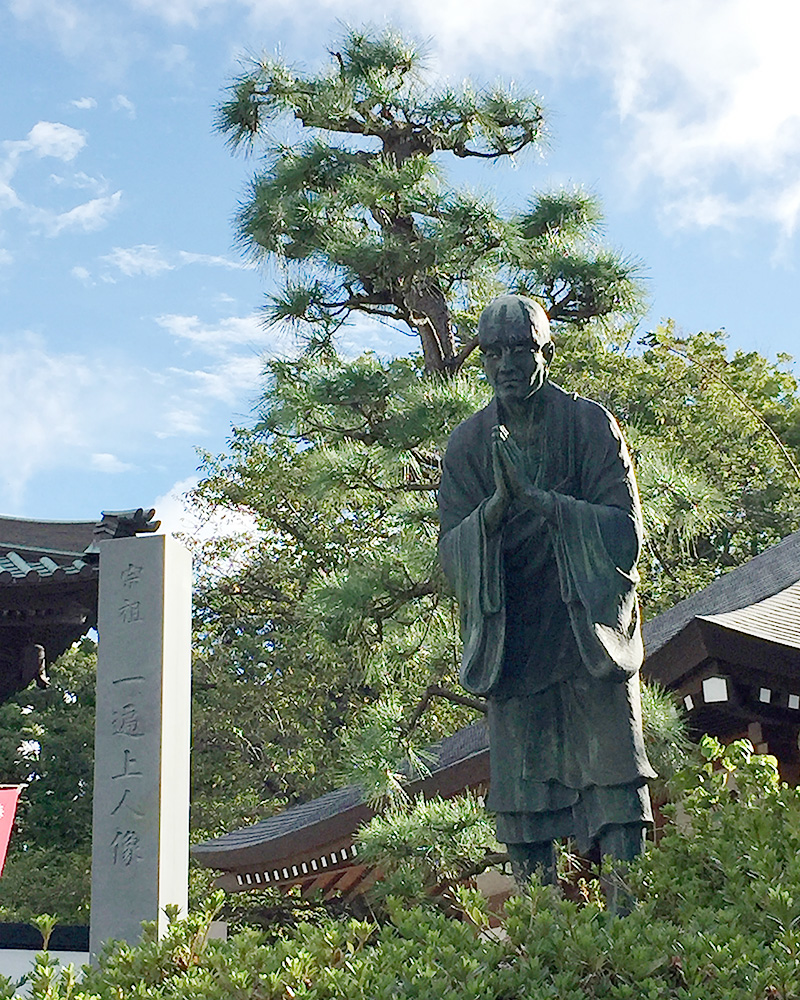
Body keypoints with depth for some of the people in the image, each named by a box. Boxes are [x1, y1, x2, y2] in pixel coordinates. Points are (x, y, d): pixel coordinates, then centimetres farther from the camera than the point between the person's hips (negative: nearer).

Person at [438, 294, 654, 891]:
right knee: (522, 805, 1)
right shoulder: (469, 443, 4)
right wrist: (497, 504, -21)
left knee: (615, 784, -9)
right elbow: (451, 550, -1)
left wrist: (535, 497, -22)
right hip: (511, 638, 2)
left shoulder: (590, 425, -3)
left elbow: (626, 531, -10)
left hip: (589, 633, -2)